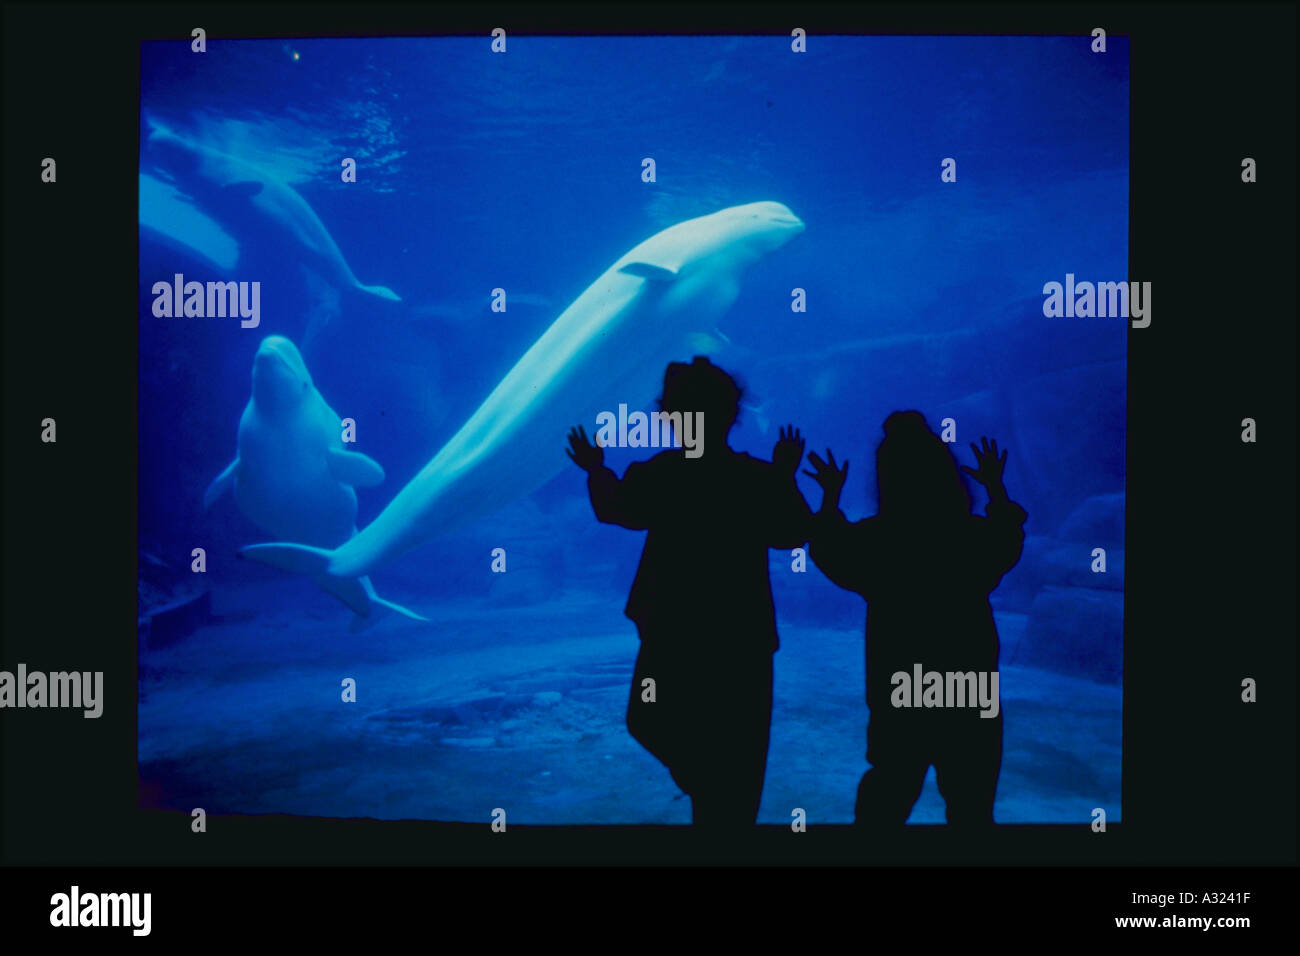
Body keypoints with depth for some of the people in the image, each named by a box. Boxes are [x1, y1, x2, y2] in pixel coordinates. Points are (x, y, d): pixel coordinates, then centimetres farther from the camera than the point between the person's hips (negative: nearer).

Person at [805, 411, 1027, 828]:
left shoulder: (871, 540, -15)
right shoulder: (976, 536, -12)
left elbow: (826, 548, 8)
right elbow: (1010, 537, 13)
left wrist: (831, 496, 21)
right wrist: (996, 487, 26)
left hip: (898, 699, 0)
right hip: (971, 700, 0)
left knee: (883, 806, 17)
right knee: (970, 808, 11)